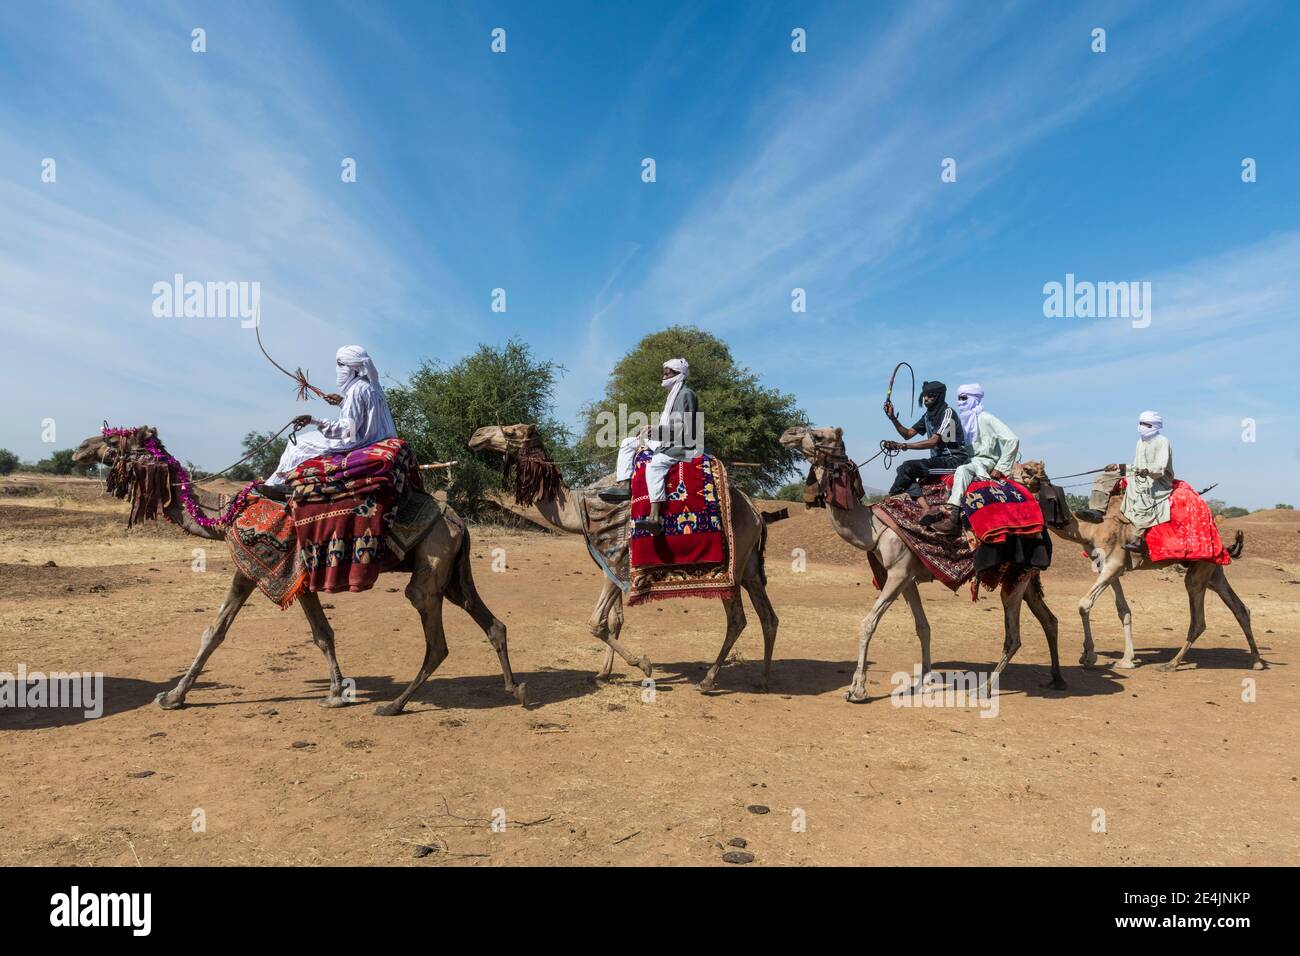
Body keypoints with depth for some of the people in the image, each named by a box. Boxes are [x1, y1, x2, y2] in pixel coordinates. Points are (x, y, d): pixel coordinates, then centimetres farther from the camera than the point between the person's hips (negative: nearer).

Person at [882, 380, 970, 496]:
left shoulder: (947, 412, -13)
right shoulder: (928, 415, 15)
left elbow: (934, 441, -21)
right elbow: (908, 434, 16)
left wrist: (904, 446, -25)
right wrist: (892, 417, 2)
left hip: (954, 459, -9)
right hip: (938, 458, 9)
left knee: (908, 467, -23)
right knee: (903, 469, -10)